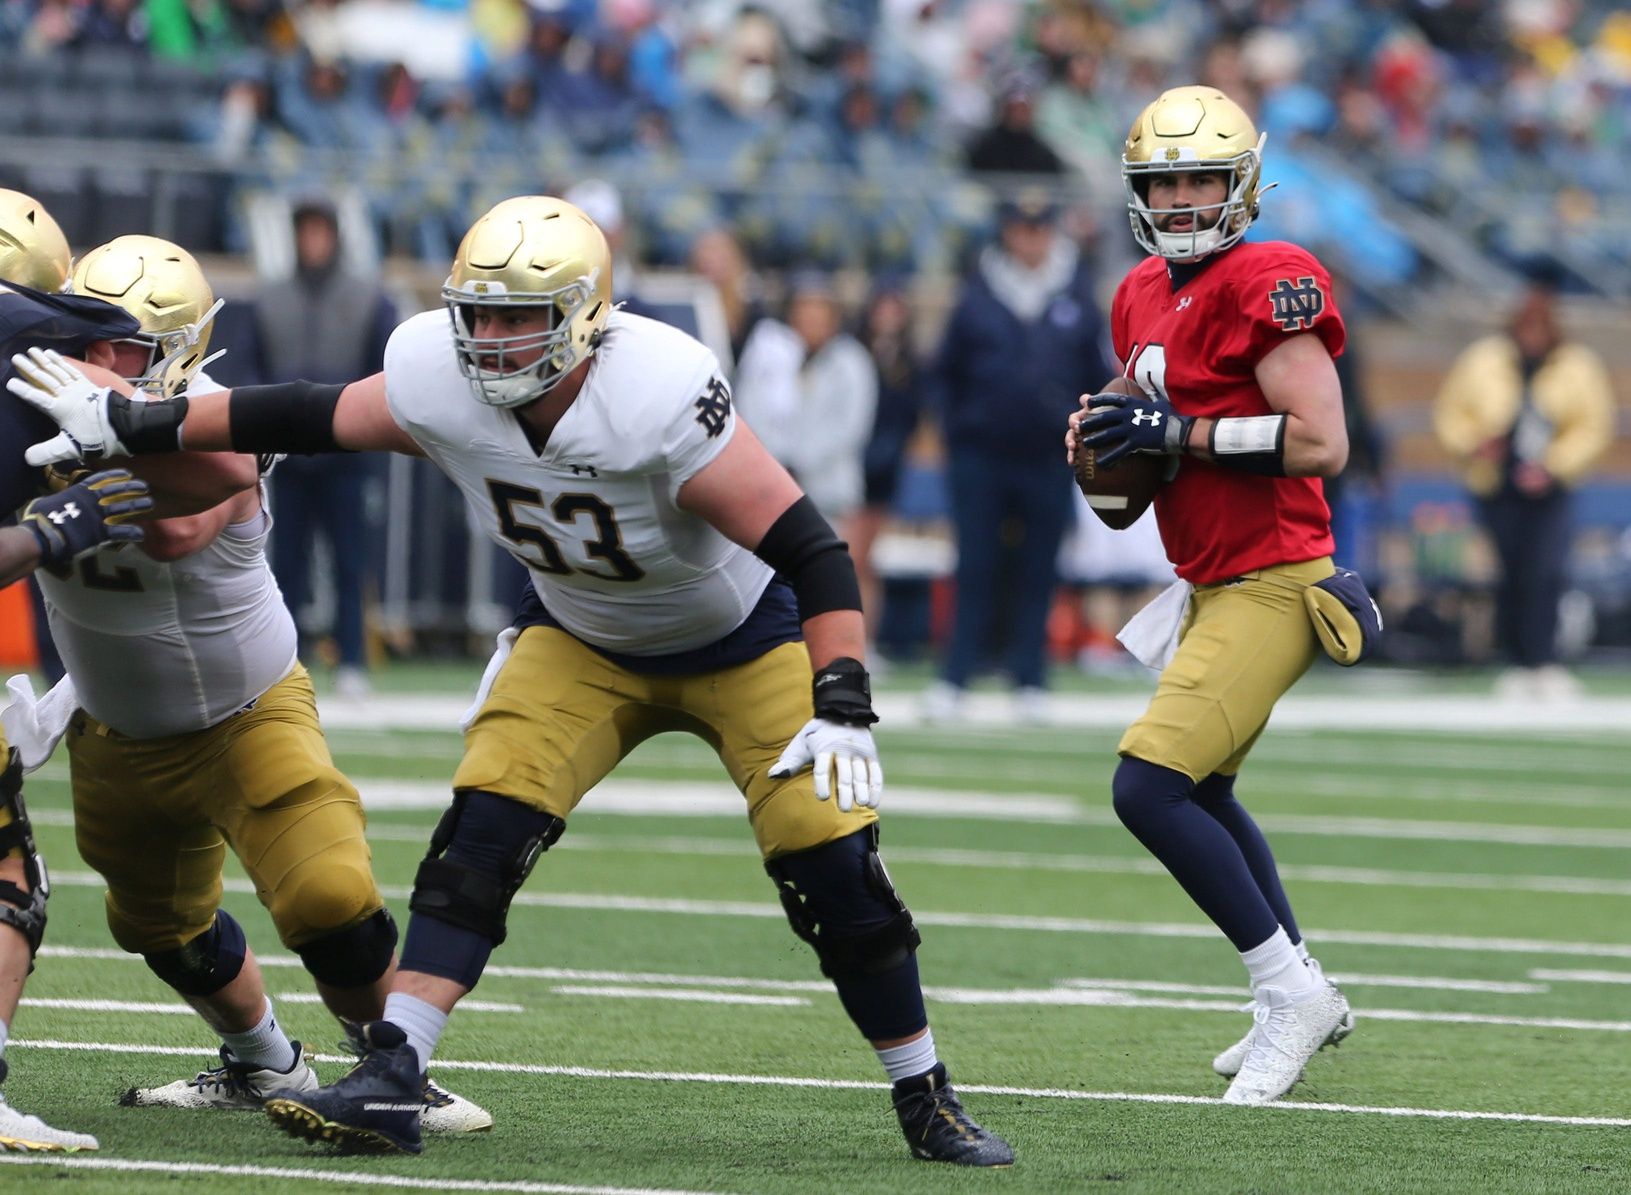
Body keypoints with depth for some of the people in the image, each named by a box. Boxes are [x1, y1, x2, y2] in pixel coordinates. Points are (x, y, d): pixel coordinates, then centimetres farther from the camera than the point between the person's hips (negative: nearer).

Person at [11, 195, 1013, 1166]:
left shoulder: (660, 400, -38)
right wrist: (126, 426, -1)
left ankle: (926, 1101, 6)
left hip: (743, 641, -4)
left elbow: (813, 552, -36)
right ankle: (390, 1079, -16)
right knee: (483, 829, -16)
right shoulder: (436, 386, -22)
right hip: (583, 642, 4)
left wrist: (842, 713, -44)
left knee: (831, 864, -12)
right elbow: (309, 419, -4)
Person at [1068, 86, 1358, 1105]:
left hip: (1270, 586, -10)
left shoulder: (1266, 286, -16)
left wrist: (1176, 432, -22)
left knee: (1148, 787, -17)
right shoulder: (1143, 299, 11)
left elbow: (1322, 444, -23)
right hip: (1215, 587, 10)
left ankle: (1289, 991, -5)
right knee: (1203, 796, 23)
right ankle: (1306, 1000, 37)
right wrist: (1106, 441, 1)